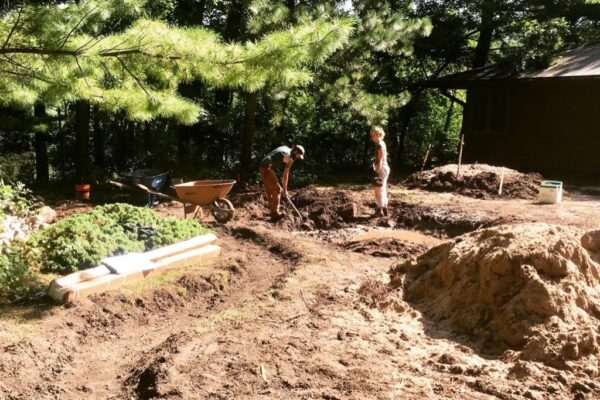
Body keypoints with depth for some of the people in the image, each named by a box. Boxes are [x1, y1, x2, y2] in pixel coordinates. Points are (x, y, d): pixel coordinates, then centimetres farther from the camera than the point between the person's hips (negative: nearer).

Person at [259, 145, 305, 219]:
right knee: (277, 190, -7)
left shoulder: (285, 148, 18)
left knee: (270, 191, 14)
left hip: (262, 166, 10)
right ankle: (275, 213, -7)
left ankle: (273, 212, 19)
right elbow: (286, 175, -5)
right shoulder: (289, 158, -7)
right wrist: (285, 189, 2)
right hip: (268, 168, -10)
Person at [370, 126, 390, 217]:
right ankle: (385, 210, 23)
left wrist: (378, 174, -21)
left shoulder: (380, 145, -18)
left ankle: (380, 211, 2)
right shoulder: (380, 144, 12)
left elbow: (380, 161, -21)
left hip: (382, 169, -10)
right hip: (383, 169, 10)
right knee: (383, 191, 16)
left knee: (378, 192, -3)